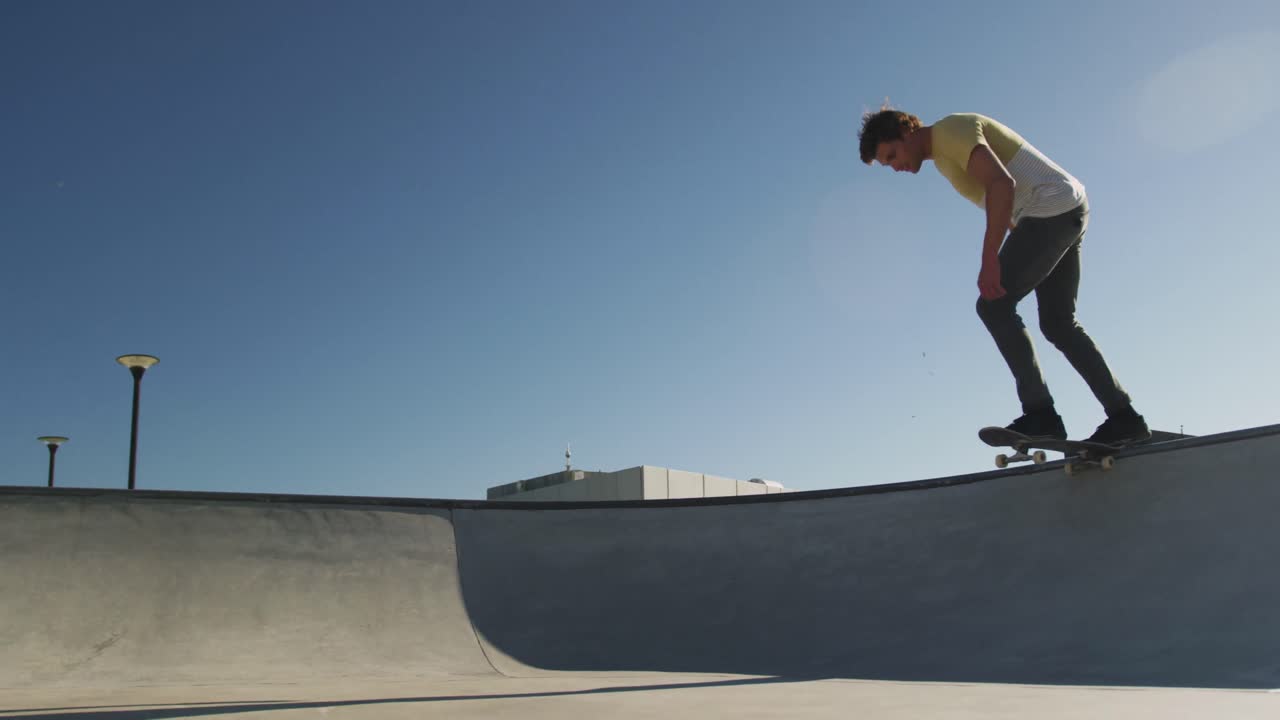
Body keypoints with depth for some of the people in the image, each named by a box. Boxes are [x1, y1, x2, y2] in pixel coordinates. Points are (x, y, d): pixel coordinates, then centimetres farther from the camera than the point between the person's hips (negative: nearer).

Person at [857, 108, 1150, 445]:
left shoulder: (950, 130, -11)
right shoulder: (943, 155, 19)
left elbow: (1002, 185, -24)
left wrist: (989, 260, -29)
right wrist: (1023, 260, 23)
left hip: (1052, 210, -11)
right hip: (1068, 213, 11)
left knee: (993, 305, -13)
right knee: (1058, 324, 12)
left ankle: (1040, 413, -15)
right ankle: (1124, 417, 13)